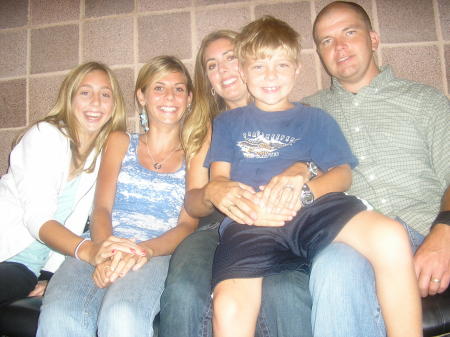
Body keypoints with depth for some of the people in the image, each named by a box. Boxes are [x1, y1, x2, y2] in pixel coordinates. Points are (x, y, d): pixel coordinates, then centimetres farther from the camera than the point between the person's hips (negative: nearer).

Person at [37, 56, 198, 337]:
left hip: (157, 254, -1)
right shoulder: (120, 142, 20)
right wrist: (105, 252, -14)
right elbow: (101, 208, 8)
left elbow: (188, 224, 3)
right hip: (101, 250, 2)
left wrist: (144, 250, -18)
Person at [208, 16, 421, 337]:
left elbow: (342, 173, 13)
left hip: (311, 211, 1)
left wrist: (303, 192, -10)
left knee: (391, 236, -29)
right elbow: (219, 179, 14)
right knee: (229, 307, -30)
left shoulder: (315, 119, 26)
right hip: (248, 223, 0)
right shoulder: (228, 122, 27)